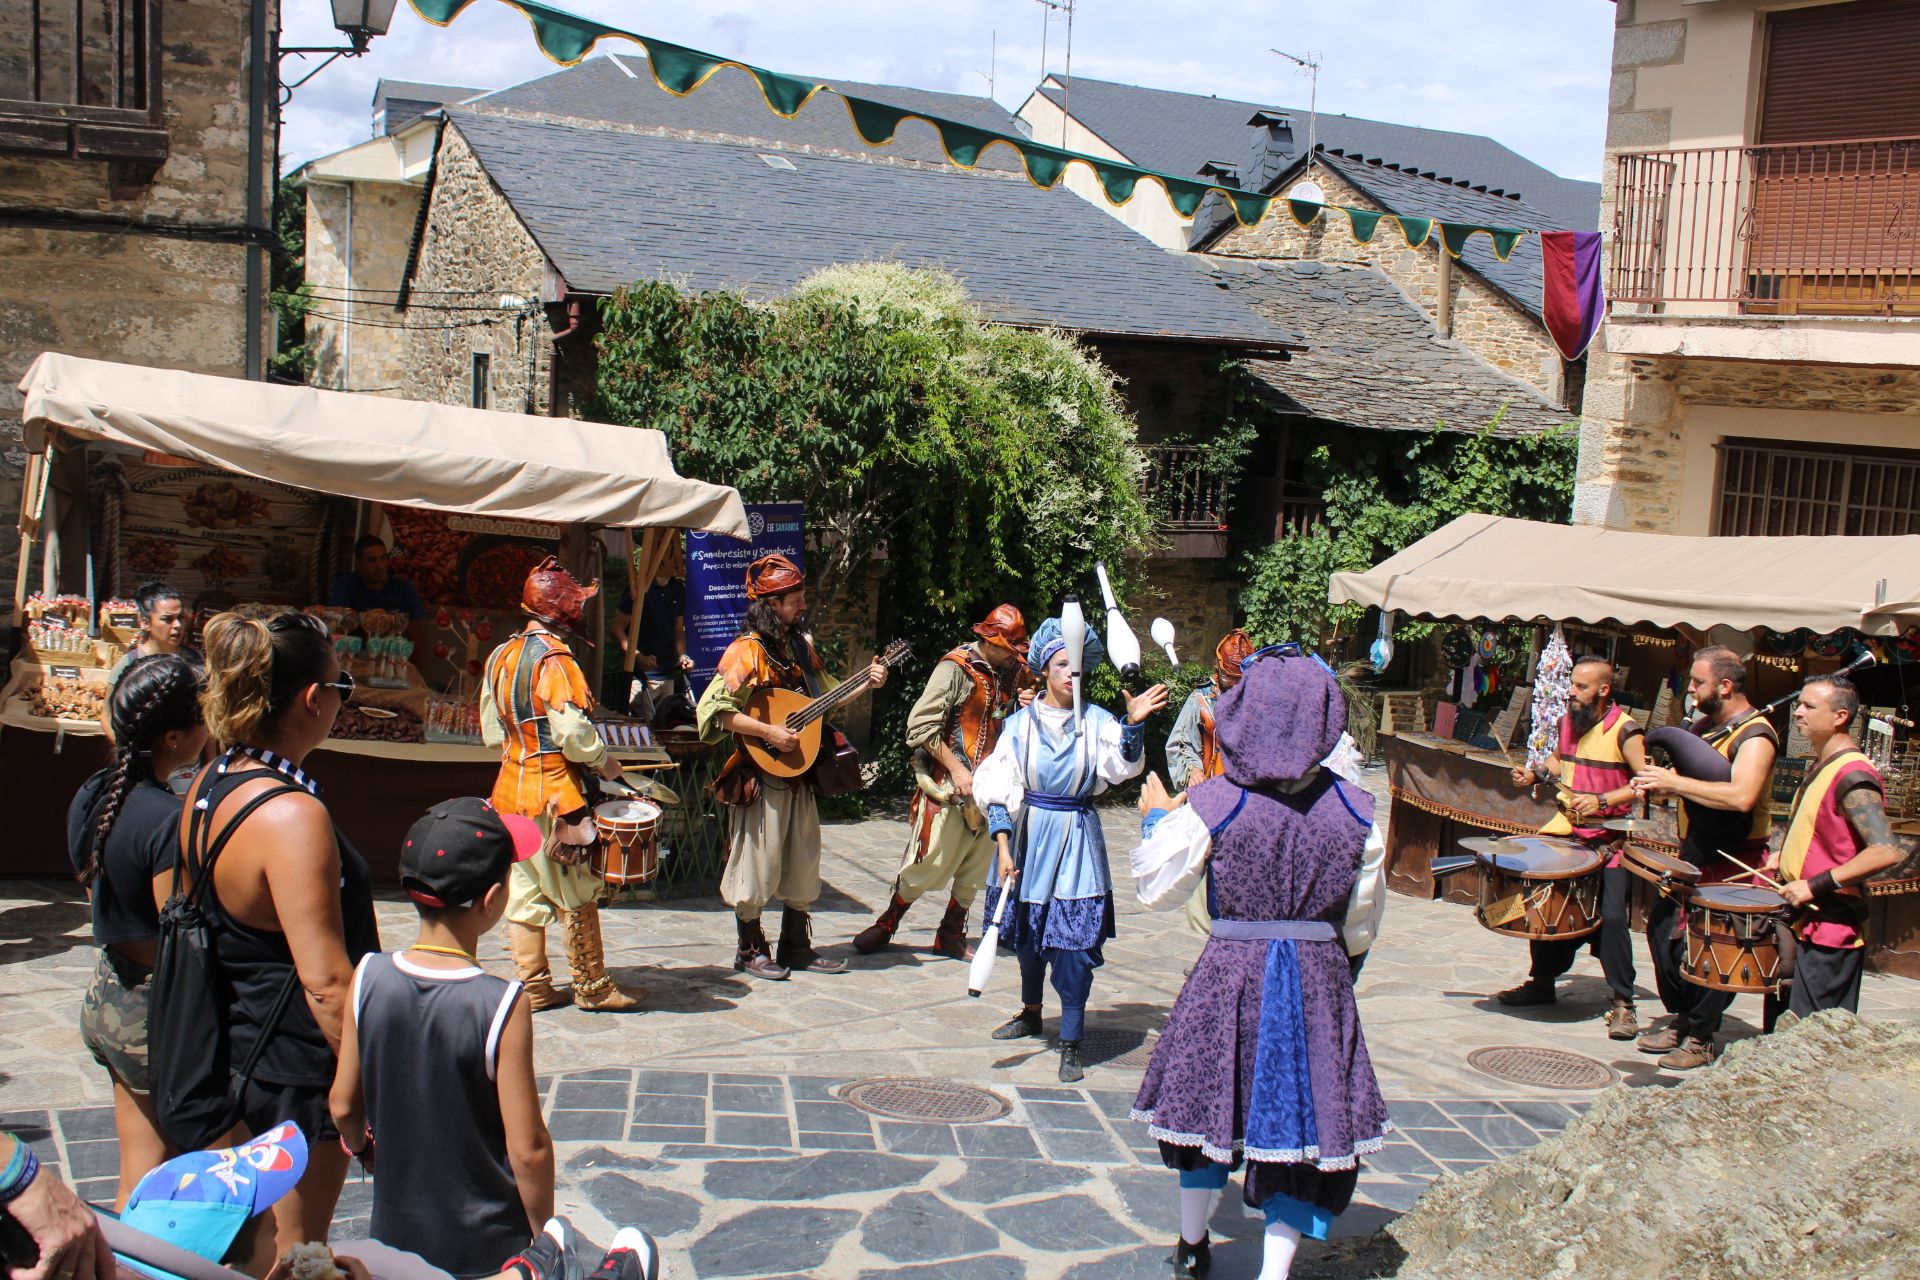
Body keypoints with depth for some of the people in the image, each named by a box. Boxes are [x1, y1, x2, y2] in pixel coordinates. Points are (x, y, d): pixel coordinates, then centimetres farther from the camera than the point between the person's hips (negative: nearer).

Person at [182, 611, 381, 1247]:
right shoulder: (292, 815, -27)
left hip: (237, 1046, 9)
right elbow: (327, 981, -28)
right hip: (297, 1067, -9)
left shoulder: (209, 785, 1)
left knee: (254, 1248, 24)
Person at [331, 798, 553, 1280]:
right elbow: (527, 1149, -19)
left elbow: (344, 1106, -1)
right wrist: (545, 1238, -3)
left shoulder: (368, 979, -12)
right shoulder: (502, 1005, -23)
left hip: (395, 1235, 4)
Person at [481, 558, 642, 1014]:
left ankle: (533, 986, 15)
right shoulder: (554, 659, -17)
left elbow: (491, 730, 14)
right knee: (577, 894, 2)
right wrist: (605, 762, -6)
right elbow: (573, 731, -22)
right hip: (554, 792, -8)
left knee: (523, 891, 10)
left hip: (511, 787, 8)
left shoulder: (500, 656, 10)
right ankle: (593, 988, 10)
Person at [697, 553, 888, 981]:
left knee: (803, 863, 13)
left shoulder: (801, 645, 10)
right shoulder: (748, 651, -13)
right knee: (759, 863, 0)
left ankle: (796, 947, 24)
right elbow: (716, 709, -21)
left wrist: (866, 682, 4)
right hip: (762, 774, -8)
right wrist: (769, 732, -24)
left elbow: (826, 693, 18)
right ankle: (751, 950, 15)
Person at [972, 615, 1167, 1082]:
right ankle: (1031, 1013, 37)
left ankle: (1071, 1044, 0)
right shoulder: (1021, 723, 0)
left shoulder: (1096, 721, 0)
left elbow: (1122, 765, -16)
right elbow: (1000, 789, -2)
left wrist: (1133, 724, -32)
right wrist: (1003, 848, -10)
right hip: (1029, 833, 1)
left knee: (1073, 940, -7)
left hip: (1077, 838, -1)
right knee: (1028, 932, 14)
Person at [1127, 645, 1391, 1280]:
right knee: (1303, 1116, 11)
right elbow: (1361, 917, 2)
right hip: (1319, 977, 0)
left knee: (1210, 1101, 19)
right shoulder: (1355, 810, -7)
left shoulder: (1211, 804, -14)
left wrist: (1155, 818, 11)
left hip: (1231, 973, 0)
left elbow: (1156, 889, -4)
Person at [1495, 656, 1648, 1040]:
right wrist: (1536, 774, 7)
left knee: (1611, 915, -14)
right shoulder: (1568, 721, 8)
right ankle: (1542, 983, 28)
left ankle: (1622, 1003, -4)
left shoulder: (1624, 731, -12)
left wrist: (1602, 801, -24)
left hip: (1610, 838, -7)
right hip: (1566, 829, 7)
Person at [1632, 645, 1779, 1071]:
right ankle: (1681, 1019, 25)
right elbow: (1689, 786, 19)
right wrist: (1659, 784, -4)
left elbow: (1740, 796, -34)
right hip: (1694, 854, 9)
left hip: (1732, 863, -9)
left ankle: (1702, 1038, 9)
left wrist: (1675, 782, -29)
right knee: (1661, 928, 11)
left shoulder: (1755, 736, -17)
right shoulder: (1704, 725, 11)